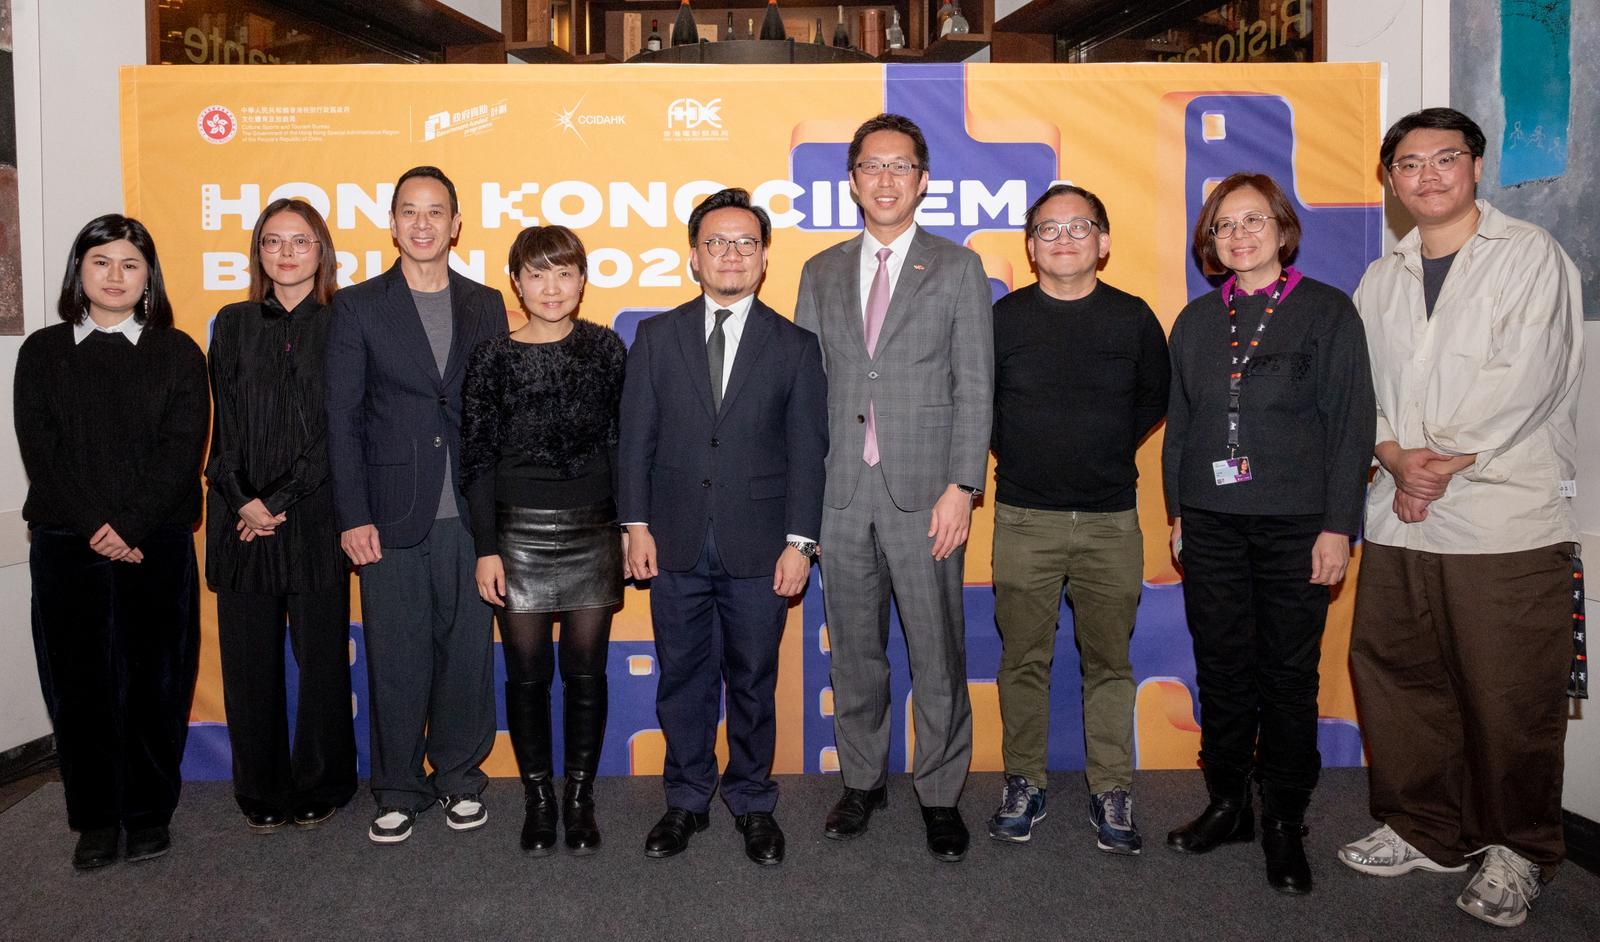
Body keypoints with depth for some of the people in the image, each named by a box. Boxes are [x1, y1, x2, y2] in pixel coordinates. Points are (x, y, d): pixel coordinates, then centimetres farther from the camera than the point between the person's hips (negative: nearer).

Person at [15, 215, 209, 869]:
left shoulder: (176, 352, 5)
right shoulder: (43, 353, 9)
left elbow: (183, 448, -4)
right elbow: (40, 452, 1)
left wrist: (132, 526, -13)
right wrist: (95, 528, -10)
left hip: (157, 544, -1)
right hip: (66, 545, 1)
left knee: (153, 678, 3)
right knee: (77, 681, 5)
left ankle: (149, 814, 16)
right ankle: (95, 820, 17)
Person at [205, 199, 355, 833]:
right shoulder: (233, 325, 11)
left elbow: (339, 429, -4)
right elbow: (223, 424, 6)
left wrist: (281, 500, -9)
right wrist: (243, 500, -6)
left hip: (316, 514, -2)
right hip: (241, 516, 3)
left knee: (321, 655, 3)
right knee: (249, 657, 7)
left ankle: (319, 787, 20)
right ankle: (261, 793, 21)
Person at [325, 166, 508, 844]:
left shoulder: (486, 306, 9)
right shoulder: (358, 307, 3)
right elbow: (342, 419, 0)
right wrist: (353, 516, -6)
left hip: (470, 515, 2)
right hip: (391, 516, -1)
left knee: (467, 653, 9)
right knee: (395, 660, 6)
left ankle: (459, 777, 26)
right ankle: (399, 792, 23)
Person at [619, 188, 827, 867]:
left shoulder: (795, 346, 3)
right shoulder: (657, 337, 6)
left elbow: (807, 450, 0)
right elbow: (636, 437, 4)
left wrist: (799, 541, -6)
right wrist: (637, 524, -3)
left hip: (758, 548, -1)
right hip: (675, 543, 1)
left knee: (753, 681, 10)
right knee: (682, 678, 11)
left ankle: (753, 802, 28)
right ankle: (687, 800, 28)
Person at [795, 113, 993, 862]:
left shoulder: (957, 268, 3)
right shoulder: (821, 273, 12)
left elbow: (974, 387, -2)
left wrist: (961, 486, -11)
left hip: (924, 494, -2)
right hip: (842, 494, 3)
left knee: (937, 653, 4)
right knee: (854, 650, 12)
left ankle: (941, 795, 21)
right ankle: (862, 781, 29)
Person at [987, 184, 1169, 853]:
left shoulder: (1133, 317, 3)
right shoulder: (1004, 317, 1)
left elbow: (1156, 398, 16)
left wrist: (1110, 448, 9)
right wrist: (1017, 453, 6)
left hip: (1111, 521, 1)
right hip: (1024, 520, 0)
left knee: (1109, 661, 7)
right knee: (1024, 660, 7)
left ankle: (1111, 792, 20)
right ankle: (1023, 784, 21)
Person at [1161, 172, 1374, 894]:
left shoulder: (1327, 310, 0)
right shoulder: (1196, 320, 11)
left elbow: (1351, 424, -4)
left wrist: (1338, 526, -9)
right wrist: (1176, 511, 10)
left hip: (1295, 527, -3)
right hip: (1211, 525, 3)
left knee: (1288, 673, 4)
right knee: (1221, 670, 9)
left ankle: (1283, 822, 18)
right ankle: (1228, 804, 23)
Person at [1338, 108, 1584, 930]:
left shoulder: (1530, 255, 0)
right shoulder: (1380, 280, 15)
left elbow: (1525, 377, -11)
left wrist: (1444, 460, -12)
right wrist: (1395, 458, -7)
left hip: (1506, 515, -5)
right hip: (1399, 517, 5)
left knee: (1510, 696, 0)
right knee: (1395, 675, 11)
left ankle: (1516, 850, 20)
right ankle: (1424, 829, 28)